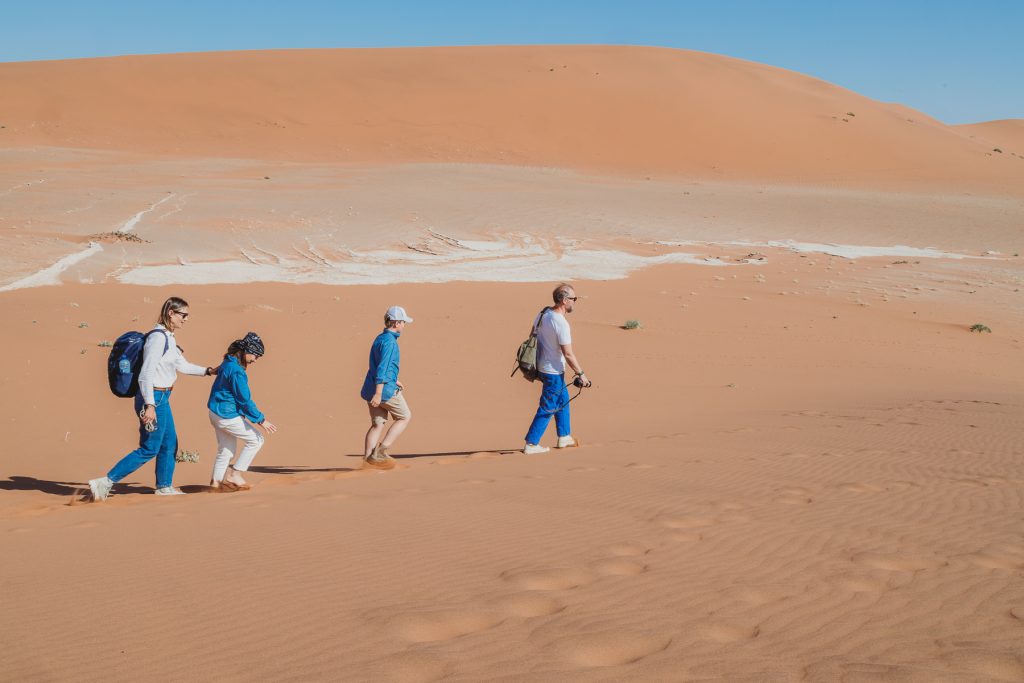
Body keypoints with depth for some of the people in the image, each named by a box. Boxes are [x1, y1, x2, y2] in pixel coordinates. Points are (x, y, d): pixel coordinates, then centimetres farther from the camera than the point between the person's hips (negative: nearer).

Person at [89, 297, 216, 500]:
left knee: (170, 444, 18)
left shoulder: (168, 338, 11)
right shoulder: (158, 337, -19)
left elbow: (182, 365, 25)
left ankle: (164, 487, 31)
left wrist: (208, 371, 24)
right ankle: (106, 482, -2)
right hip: (153, 398, -10)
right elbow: (146, 374, -23)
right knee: (149, 449, -4)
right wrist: (149, 405, -26)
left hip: (162, 398, 10)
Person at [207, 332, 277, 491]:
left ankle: (216, 481, 24)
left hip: (216, 412, 10)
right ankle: (234, 474, 4)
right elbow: (244, 400, -21)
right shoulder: (237, 371, -23)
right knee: (256, 440, 1)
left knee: (227, 449, 19)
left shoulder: (227, 363, 8)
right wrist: (260, 420, -15)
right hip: (227, 416, -10)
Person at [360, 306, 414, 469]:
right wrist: (378, 394, -28)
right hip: (385, 389, -9)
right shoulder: (389, 341, -16)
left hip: (371, 388, 9)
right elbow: (382, 368, -24)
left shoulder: (379, 338, 15)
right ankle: (382, 451, -1)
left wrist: (394, 380, 34)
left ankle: (368, 459, 6)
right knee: (405, 417, 7)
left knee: (377, 424, 12)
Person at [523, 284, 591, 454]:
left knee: (563, 399, 23)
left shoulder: (543, 313, 2)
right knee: (548, 408, -1)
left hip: (541, 366, 9)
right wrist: (581, 374, -13)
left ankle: (564, 437, 34)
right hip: (553, 371, -9)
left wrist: (535, 368, 23)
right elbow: (568, 354, -22)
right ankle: (531, 444, 3)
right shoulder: (561, 323, -24)